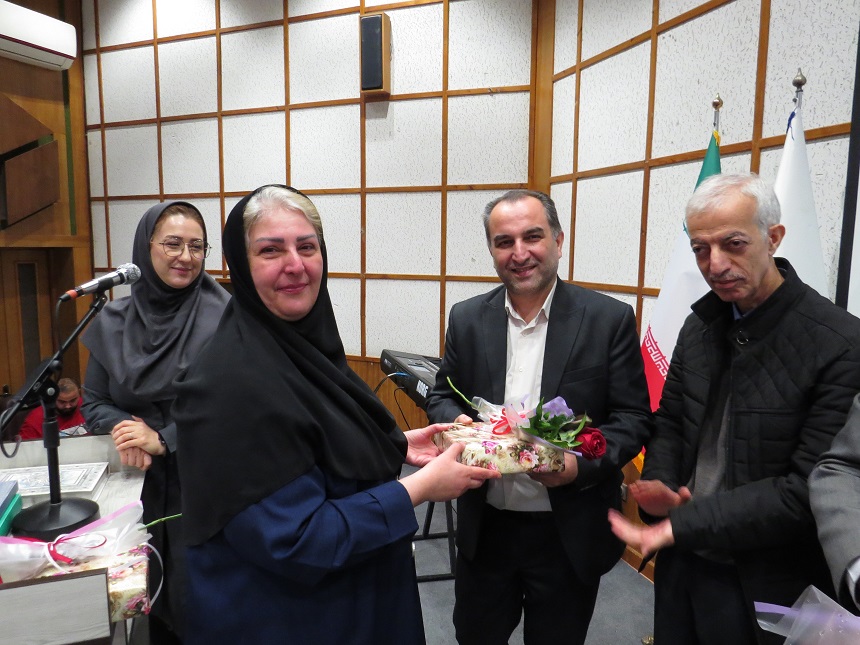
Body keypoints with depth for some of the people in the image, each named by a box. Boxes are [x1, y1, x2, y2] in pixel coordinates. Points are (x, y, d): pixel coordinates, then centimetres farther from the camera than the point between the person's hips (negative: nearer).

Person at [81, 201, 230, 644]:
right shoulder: (112, 322, 2)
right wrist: (123, 430, -12)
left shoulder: (222, 317, -11)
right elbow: (94, 402, 8)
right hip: (139, 483, 4)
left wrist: (164, 439, -18)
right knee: (151, 591, 13)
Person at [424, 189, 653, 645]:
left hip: (570, 535, -2)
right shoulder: (467, 318, -1)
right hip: (485, 528, 2)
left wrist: (581, 463, -23)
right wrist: (456, 420, -15)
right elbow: (441, 395, 7)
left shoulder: (610, 319, -9)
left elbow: (634, 418, -7)